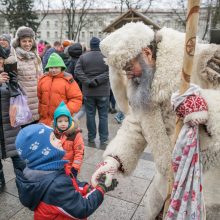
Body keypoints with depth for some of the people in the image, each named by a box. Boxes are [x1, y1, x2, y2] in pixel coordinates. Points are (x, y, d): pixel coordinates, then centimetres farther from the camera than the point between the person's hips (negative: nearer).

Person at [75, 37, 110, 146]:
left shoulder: (83, 57, 2)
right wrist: (97, 80, -13)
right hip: (103, 91, -1)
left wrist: (88, 81, -10)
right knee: (103, 116, 6)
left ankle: (91, 137, 19)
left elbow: (77, 71, -6)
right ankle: (103, 139, 10)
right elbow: (109, 72, -13)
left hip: (88, 92, 2)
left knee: (90, 115, 11)